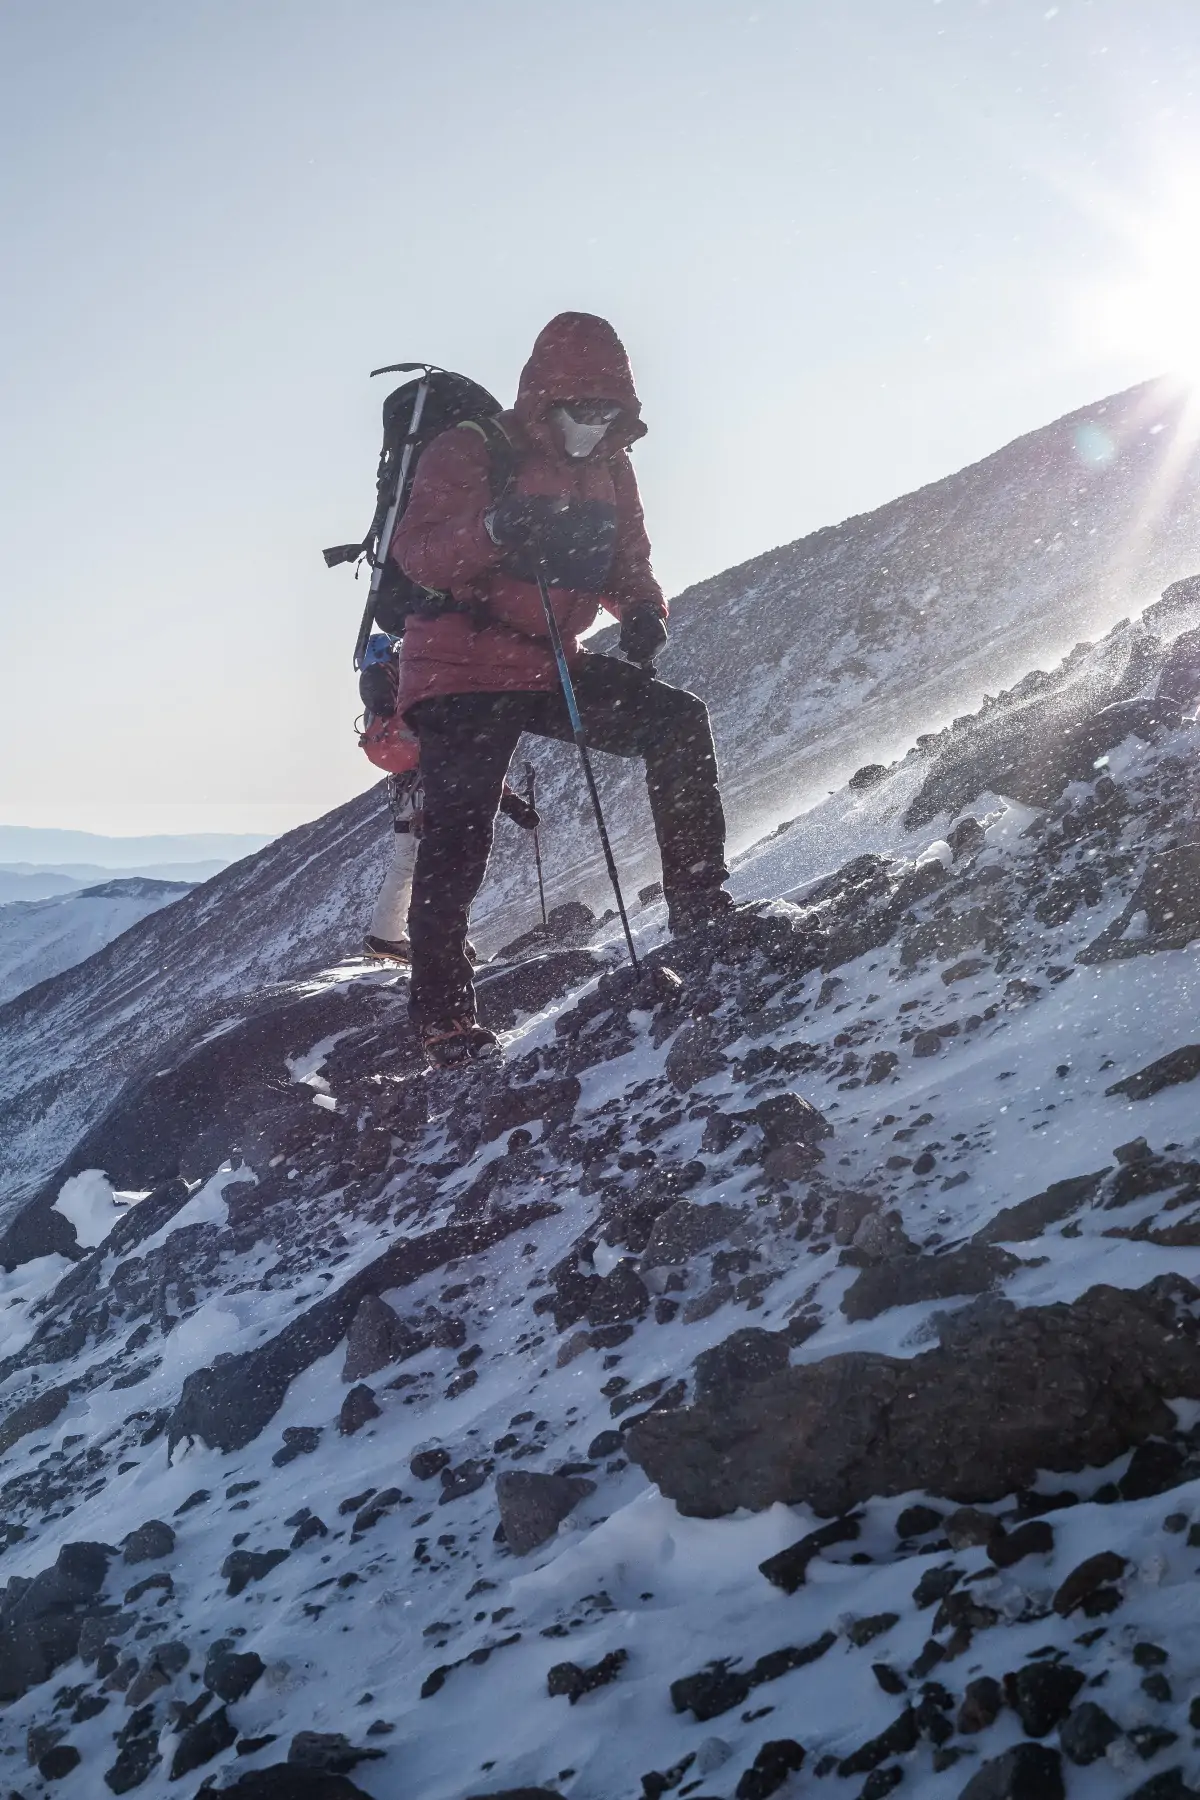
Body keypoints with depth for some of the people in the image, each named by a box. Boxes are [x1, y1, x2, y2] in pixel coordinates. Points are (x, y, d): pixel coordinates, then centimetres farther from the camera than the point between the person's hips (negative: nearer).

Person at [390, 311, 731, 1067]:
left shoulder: (609, 468, 10)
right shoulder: (471, 453, -10)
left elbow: (628, 560, 17)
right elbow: (415, 553, -21)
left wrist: (644, 610, -7)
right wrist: (492, 528, -41)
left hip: (554, 665, 6)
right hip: (464, 672, -6)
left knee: (678, 722, -9)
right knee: (458, 842, -12)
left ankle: (700, 907, 0)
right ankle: (445, 1017, -3)